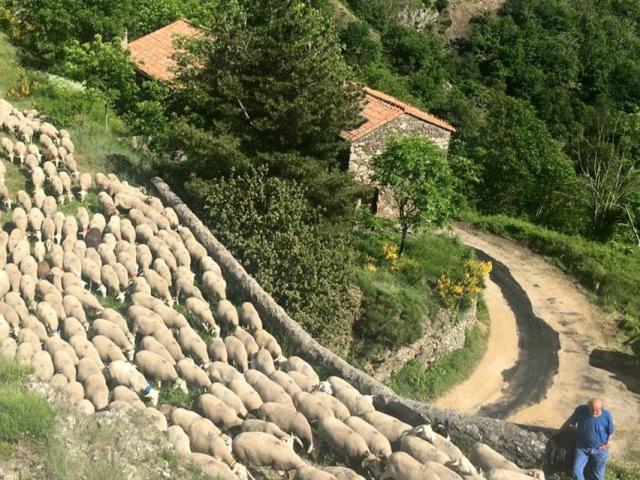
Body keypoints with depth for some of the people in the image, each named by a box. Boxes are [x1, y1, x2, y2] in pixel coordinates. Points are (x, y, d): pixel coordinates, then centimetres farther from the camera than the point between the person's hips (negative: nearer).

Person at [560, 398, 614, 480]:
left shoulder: (606, 416, -19)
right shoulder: (580, 410, -20)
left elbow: (610, 432, 1)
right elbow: (569, 422, -2)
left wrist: (608, 441, -12)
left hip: (599, 450, 0)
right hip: (582, 447, 1)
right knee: (576, 472, -4)